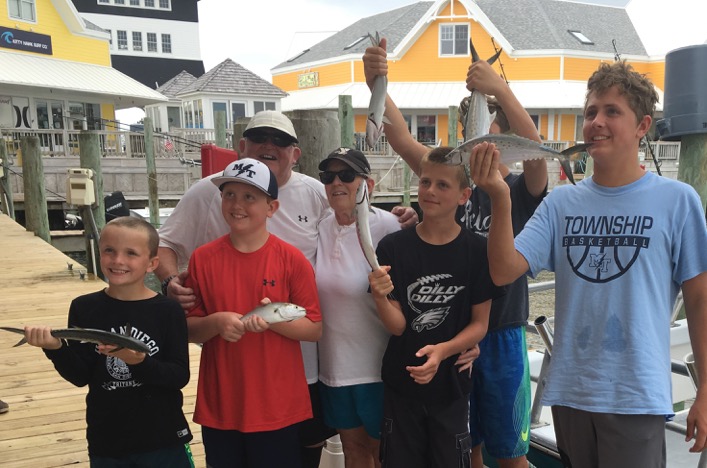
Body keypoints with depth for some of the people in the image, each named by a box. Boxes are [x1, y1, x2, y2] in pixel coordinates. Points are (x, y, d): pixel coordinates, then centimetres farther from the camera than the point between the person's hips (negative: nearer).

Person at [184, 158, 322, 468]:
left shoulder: (292, 259, -7)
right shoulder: (202, 259, -2)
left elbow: (315, 329, -5)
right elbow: (188, 329, 3)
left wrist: (273, 320, -21)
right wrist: (216, 322, -17)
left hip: (278, 408, -1)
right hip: (219, 407, 2)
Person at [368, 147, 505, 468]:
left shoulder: (477, 250, -9)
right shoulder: (393, 247, -9)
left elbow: (480, 324, -5)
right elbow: (397, 325, -11)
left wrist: (443, 350, -23)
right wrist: (379, 297, -31)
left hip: (450, 385, 0)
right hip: (400, 384, 1)